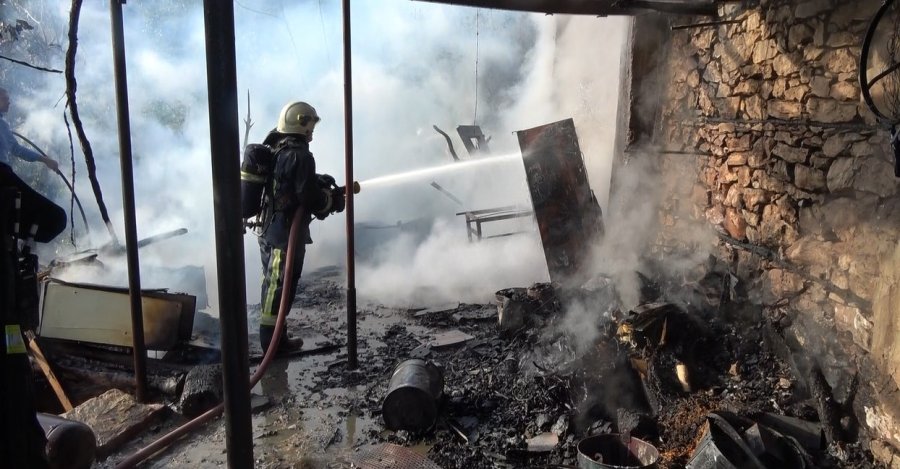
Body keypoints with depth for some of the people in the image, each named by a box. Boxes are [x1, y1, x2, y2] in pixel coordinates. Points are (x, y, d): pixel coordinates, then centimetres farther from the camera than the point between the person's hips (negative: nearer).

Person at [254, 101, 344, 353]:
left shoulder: (273, 150, 9)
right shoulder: (300, 155, -19)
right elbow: (311, 199, -22)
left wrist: (317, 182, 11)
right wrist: (334, 200, -5)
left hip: (268, 230, 9)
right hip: (287, 233, -9)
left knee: (272, 284, 17)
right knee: (281, 286, 1)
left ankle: (271, 336, 28)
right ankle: (274, 339, 11)